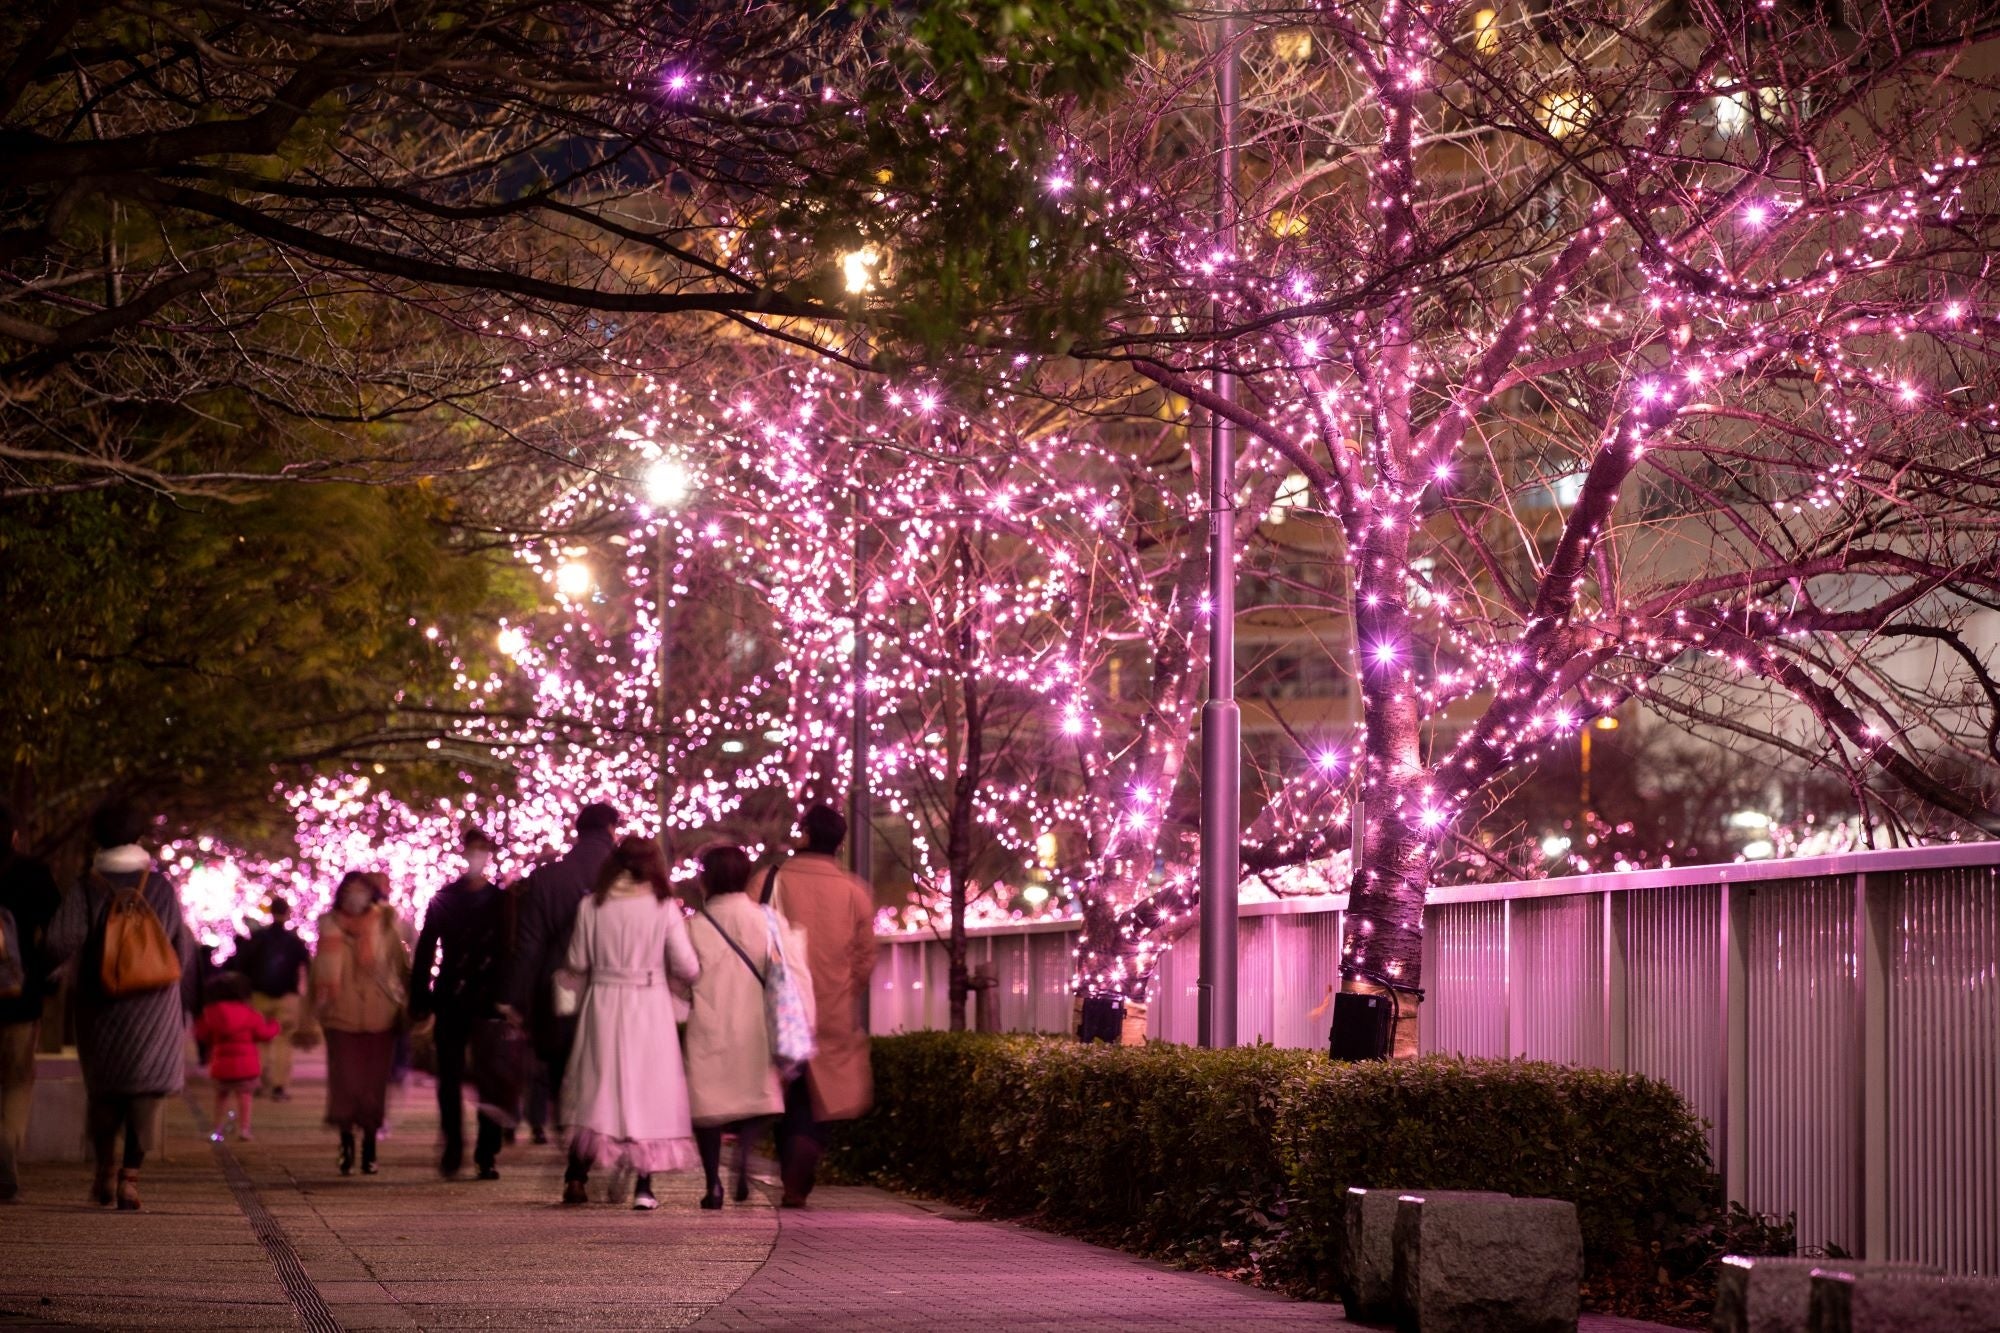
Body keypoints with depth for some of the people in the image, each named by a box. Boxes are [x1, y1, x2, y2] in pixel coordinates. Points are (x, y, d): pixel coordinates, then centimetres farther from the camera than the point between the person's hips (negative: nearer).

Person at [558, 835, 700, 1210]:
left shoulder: (591, 907, -3)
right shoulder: (664, 908, -7)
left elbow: (576, 965, 2)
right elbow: (687, 968, -7)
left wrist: (581, 998, 19)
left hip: (603, 1006, 2)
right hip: (650, 1009, -2)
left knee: (595, 1091, 13)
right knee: (648, 1089, 6)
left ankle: (576, 1177, 8)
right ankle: (644, 1186, 3)